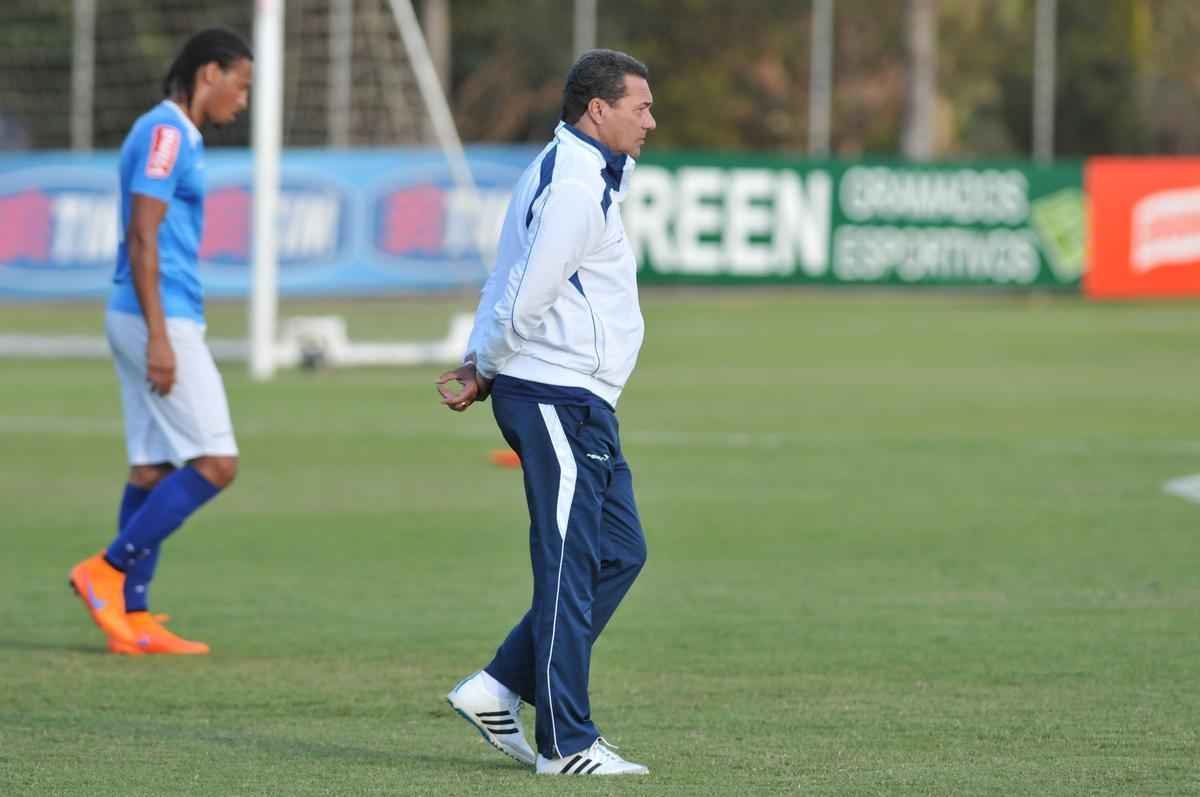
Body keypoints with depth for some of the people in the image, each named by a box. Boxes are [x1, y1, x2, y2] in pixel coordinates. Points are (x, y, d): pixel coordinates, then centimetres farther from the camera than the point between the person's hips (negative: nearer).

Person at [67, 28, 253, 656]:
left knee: (154, 467, 7)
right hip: (158, 321, -10)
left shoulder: (177, 135, 18)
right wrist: (159, 338, -22)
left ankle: (132, 618, 6)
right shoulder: (164, 133, -12)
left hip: (162, 321, 10)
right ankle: (108, 571, -7)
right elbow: (141, 238, -18)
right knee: (215, 462, -10)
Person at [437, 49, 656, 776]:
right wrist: (482, 371, -5)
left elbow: (511, 284, 19)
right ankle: (567, 743, -3)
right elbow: (526, 298, -19)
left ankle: (500, 689, 14)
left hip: (577, 402, 11)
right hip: (559, 395, -11)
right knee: (569, 566, -7)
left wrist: (480, 367, 9)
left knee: (621, 551, 12)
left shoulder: (580, 174, 18)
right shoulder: (575, 185, -16)